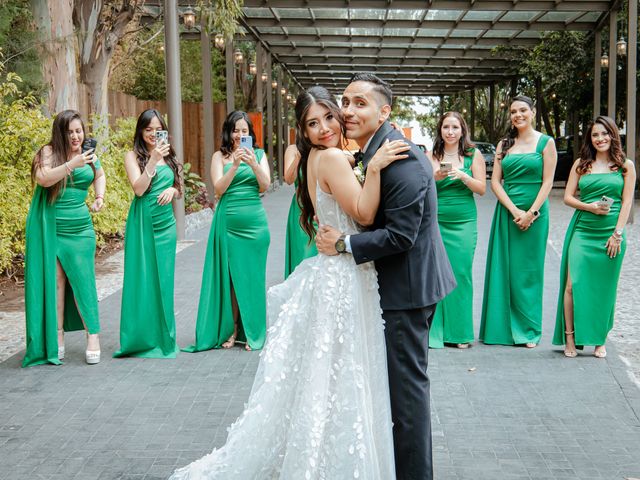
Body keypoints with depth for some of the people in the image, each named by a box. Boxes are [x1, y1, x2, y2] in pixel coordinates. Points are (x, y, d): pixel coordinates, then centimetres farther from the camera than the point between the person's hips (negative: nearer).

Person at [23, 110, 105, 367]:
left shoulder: (89, 155, 9)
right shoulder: (49, 152, -4)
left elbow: (99, 175, 29)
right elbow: (43, 178, -23)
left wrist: (99, 197, 14)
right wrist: (72, 164, -29)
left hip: (79, 227, 3)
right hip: (50, 227, -3)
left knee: (82, 280, -3)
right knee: (54, 281, -1)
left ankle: (93, 336, 1)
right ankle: (57, 339, 5)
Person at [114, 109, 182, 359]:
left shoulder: (168, 156, 14)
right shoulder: (133, 156, -1)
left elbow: (178, 189, 22)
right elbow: (139, 189, -14)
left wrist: (172, 190, -1)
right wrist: (153, 160, -22)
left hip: (166, 223, 5)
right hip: (142, 223, -5)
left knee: (164, 278, 7)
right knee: (142, 277, -4)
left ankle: (163, 336, 16)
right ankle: (141, 337, 2)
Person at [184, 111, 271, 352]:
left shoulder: (259, 154, 9)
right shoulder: (220, 157, 5)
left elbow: (265, 185, -2)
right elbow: (219, 189, -5)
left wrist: (253, 164, -18)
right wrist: (235, 165, -18)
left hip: (255, 222, 1)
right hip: (228, 222, -1)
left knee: (252, 275, 3)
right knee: (228, 274, 1)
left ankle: (252, 332, 10)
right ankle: (230, 330, 10)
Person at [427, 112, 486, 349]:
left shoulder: (473, 155, 7)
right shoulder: (430, 156, 7)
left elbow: (482, 188, 3)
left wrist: (463, 176, -13)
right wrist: (434, 177, -13)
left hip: (463, 223, 0)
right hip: (435, 221, 0)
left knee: (461, 274, 0)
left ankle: (459, 332, 9)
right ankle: (434, 331, 5)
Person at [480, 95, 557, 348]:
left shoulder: (546, 142, 1)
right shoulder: (504, 144, 8)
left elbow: (547, 182, -4)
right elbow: (495, 182, 3)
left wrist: (531, 213, -13)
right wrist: (515, 211, -9)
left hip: (535, 213, -2)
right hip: (507, 211, 3)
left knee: (529, 270, 3)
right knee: (503, 268, 3)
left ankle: (528, 329, 12)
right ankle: (503, 326, 12)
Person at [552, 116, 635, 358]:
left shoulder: (625, 166, 6)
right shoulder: (581, 164, 9)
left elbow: (626, 202, 2)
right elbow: (568, 197, 7)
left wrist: (617, 233, -7)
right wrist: (590, 207, -11)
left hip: (611, 234, 0)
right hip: (582, 230, 1)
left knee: (604, 288, 4)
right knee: (574, 284, -7)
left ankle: (599, 340, 15)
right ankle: (570, 337, 2)